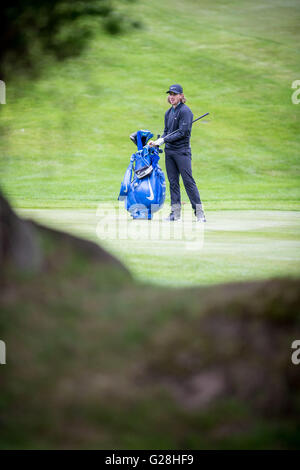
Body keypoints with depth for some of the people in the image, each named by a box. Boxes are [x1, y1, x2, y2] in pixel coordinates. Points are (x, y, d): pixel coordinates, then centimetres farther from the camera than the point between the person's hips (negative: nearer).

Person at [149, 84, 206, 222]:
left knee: (188, 181, -9)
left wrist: (163, 140, -15)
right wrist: (158, 142, 2)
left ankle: (199, 212, -7)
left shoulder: (185, 111, -10)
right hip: (169, 151, 7)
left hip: (182, 151, -7)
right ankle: (175, 212, 9)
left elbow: (182, 132, -16)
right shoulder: (169, 112, 14)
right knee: (173, 182, 6)